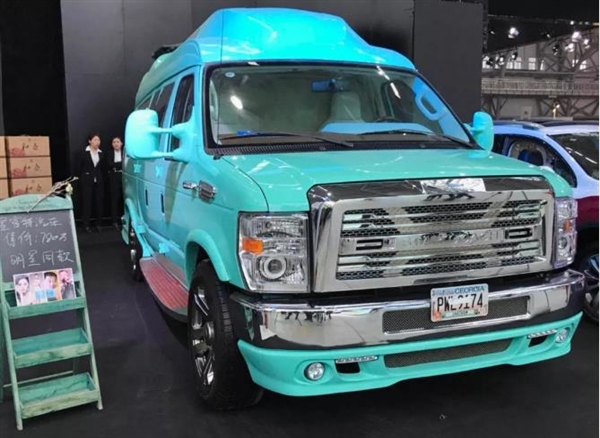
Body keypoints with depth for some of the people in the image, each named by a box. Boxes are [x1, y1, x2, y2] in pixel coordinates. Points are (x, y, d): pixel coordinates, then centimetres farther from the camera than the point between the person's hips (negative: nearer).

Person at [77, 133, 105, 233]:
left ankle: (98, 224, 14)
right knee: (87, 202, -1)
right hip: (87, 181, -3)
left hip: (99, 181, 4)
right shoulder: (84, 153, -3)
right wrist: (81, 179, 0)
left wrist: (102, 178, 4)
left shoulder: (101, 154, 7)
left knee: (99, 202, 4)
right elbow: (79, 167, 0)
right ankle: (86, 225, 4)